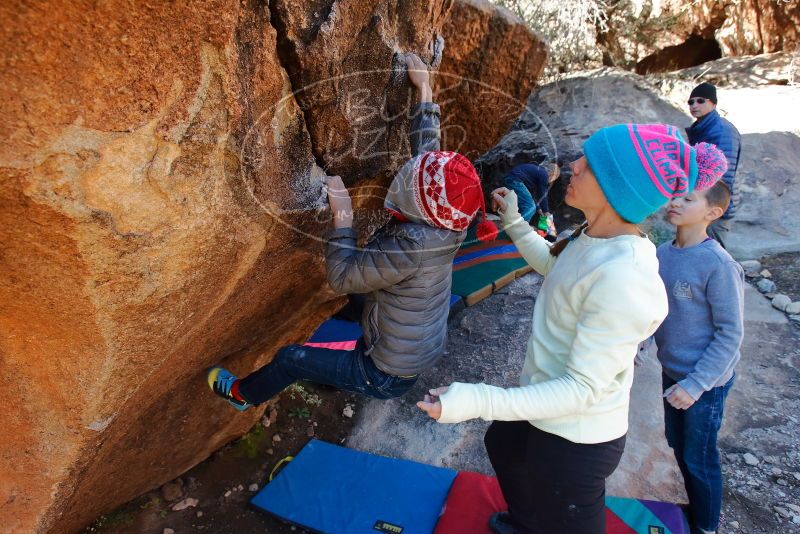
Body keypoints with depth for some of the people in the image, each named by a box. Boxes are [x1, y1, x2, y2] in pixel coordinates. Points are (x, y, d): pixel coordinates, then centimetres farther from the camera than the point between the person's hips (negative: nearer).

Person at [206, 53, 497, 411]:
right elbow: (426, 146, -1)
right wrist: (424, 87, 8)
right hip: (423, 354, 8)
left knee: (290, 358, 8)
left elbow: (342, 277, -28)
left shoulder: (411, 245, -37)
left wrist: (341, 216, -23)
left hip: (388, 376, -8)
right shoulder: (444, 224, -14)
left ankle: (243, 394, 37)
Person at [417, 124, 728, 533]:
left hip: (576, 441, -10)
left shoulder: (622, 281, -35)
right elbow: (553, 266, 16)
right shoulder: (593, 237, -7)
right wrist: (514, 222, 15)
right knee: (501, 443, 35)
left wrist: (477, 401, -37)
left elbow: (583, 388, -31)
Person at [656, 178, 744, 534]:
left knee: (699, 458, 11)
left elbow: (730, 334, -18)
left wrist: (695, 384, -19)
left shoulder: (719, 265, -23)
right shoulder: (662, 253, -4)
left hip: (705, 381, -6)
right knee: (678, 445, 23)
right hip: (672, 371, 6)